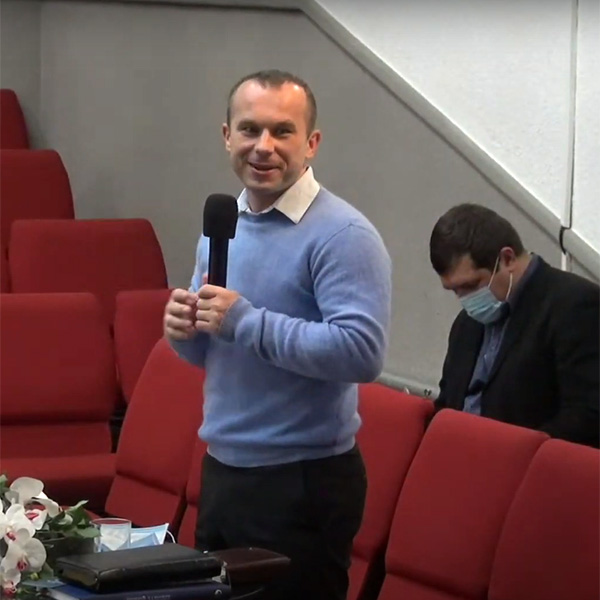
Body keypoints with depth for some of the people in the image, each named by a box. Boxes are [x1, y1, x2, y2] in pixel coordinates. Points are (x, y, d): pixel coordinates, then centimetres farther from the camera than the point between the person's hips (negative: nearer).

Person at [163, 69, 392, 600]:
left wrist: (246, 321, -24)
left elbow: (362, 351, -27)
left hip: (304, 483, -8)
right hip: (220, 470, 8)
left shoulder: (343, 235, -16)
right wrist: (184, 328, -5)